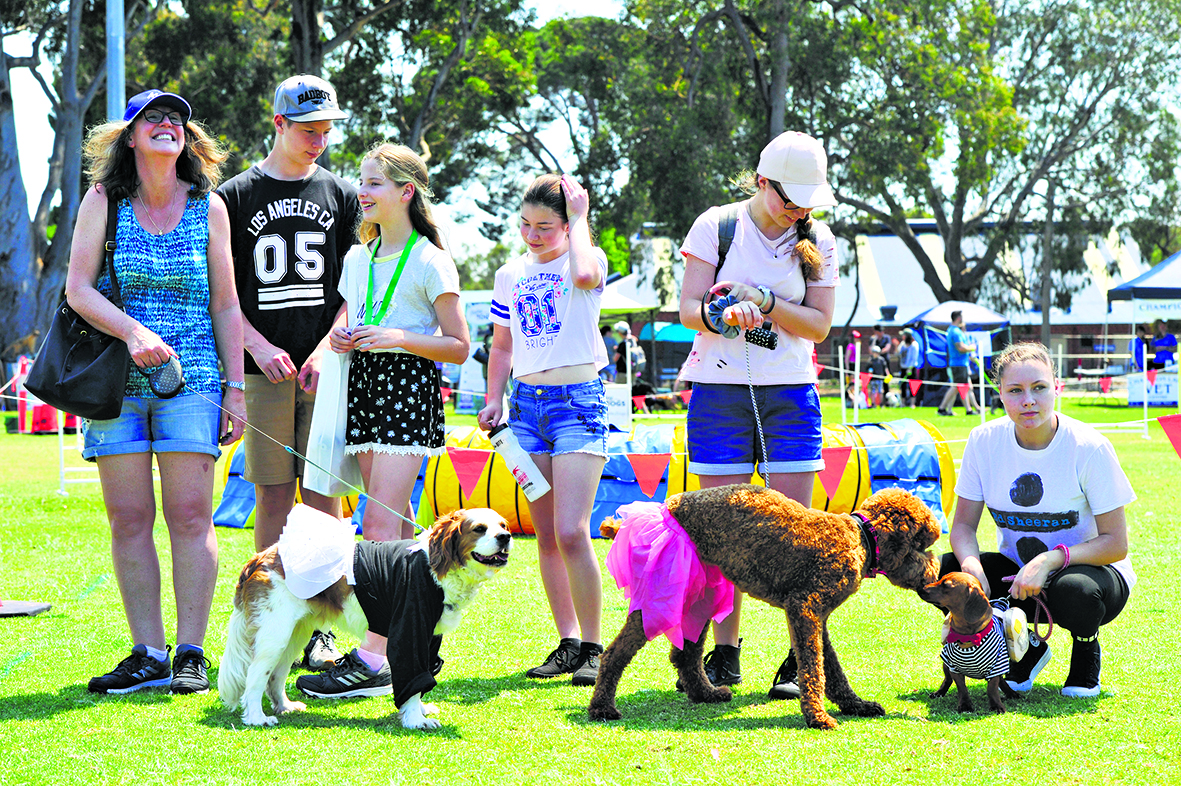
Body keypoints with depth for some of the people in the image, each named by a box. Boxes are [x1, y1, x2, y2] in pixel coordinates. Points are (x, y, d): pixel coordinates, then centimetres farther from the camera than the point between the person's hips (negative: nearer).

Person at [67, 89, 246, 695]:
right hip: (117, 381, 0)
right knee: (129, 520, 0)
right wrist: (133, 332, -21)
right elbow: (77, 288, -5)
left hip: (191, 380, 0)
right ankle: (149, 656, 5)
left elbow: (225, 306, 9)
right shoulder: (103, 201, 3)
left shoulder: (209, 208, 6)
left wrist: (236, 388, 5)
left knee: (190, 515, -6)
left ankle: (191, 652, 0)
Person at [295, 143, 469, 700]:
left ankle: (372, 658, -20)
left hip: (408, 385, -7)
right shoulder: (357, 258, 15)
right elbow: (343, 318, 27)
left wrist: (396, 338, -18)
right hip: (364, 383, 7)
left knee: (379, 525, -15)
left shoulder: (429, 262, -6)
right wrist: (340, 337, 3)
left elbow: (459, 346, -6)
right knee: (397, 528, 8)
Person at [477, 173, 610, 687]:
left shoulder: (587, 258, -3)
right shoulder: (511, 274, 12)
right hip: (527, 400, 6)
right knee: (546, 535, 6)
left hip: (579, 400, -6)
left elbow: (583, 274, -29)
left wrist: (579, 217, -15)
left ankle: (592, 648, -4)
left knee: (571, 532, -14)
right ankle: (568, 642, 13)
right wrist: (494, 399, 9)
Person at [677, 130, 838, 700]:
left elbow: (818, 324, 0)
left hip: (789, 394, 1)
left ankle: (802, 658, -2)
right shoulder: (716, 226, 1)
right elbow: (688, 309, -4)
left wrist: (761, 299, -15)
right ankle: (724, 655, 7)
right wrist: (725, 314, -26)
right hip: (719, 390, -1)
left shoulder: (818, 241, 6)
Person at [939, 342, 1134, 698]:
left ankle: (1086, 651, 1)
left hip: (1089, 566, -4)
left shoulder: (1089, 447, -19)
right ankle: (1027, 648, 4)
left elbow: (1116, 544, -17)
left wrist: (1050, 560, -33)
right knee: (947, 571, -23)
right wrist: (971, 565, -27)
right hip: (1016, 568, 4)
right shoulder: (985, 441, -8)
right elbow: (963, 524, -3)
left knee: (1074, 590, -39)